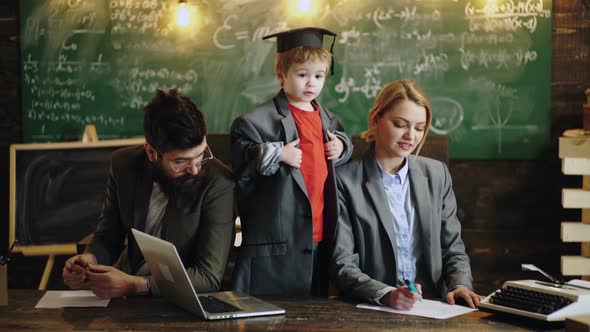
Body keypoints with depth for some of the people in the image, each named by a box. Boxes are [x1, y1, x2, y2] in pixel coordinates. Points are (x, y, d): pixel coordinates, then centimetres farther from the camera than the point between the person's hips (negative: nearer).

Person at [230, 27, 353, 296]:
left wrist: (341, 147, 10)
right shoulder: (261, 119, -9)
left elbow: (341, 137, 31)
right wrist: (277, 154, -22)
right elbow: (238, 158, -13)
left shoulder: (326, 118, 14)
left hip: (319, 237, 7)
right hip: (276, 241, -7)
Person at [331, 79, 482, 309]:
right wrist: (386, 295, -23)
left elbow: (453, 249, 14)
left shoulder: (437, 174, 10)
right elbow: (343, 264, -7)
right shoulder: (345, 181, -3)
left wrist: (460, 285, -6)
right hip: (371, 312, -2)